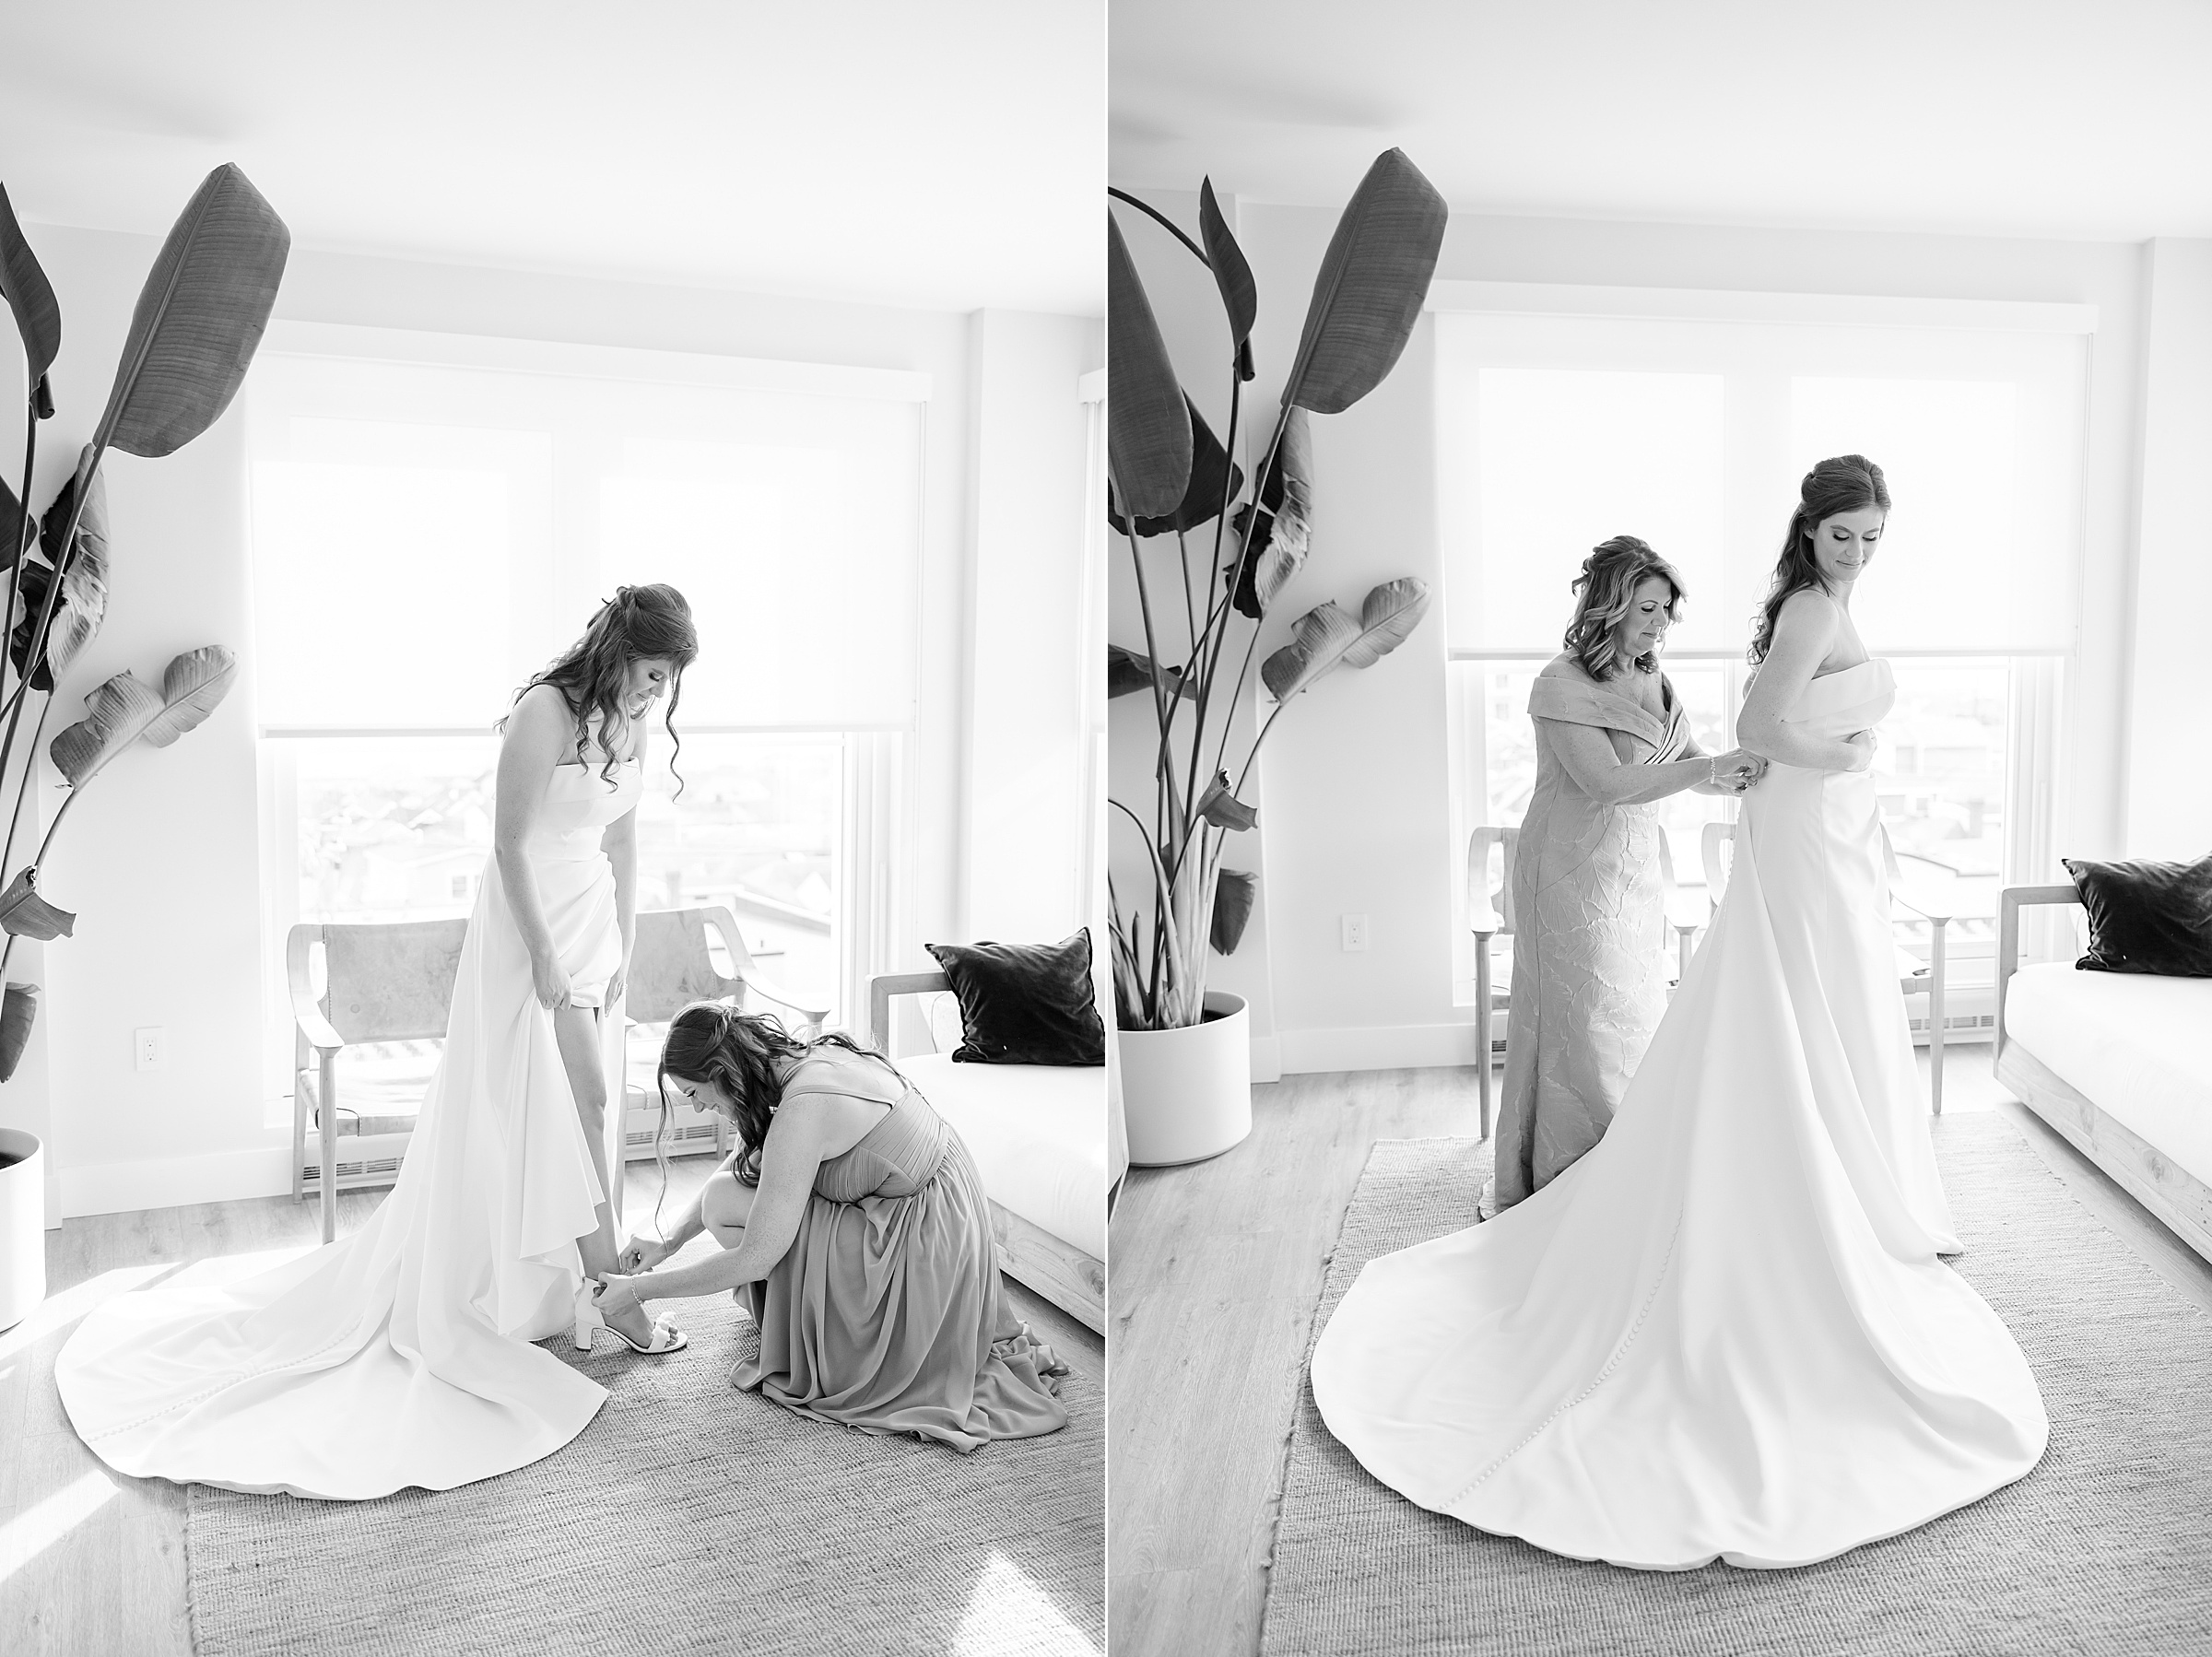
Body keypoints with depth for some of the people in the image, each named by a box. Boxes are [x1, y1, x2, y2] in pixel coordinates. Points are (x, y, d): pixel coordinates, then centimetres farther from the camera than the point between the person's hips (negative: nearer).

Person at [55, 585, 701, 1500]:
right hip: (531, 922, -8)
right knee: (577, 1099, -6)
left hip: (594, 919, 8)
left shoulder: (628, 723, 4)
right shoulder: (546, 711, -20)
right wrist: (548, 962, -18)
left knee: (587, 1108, 11)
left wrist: (621, 952, 8)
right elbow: (511, 844, -19)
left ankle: (555, 1282, 22)